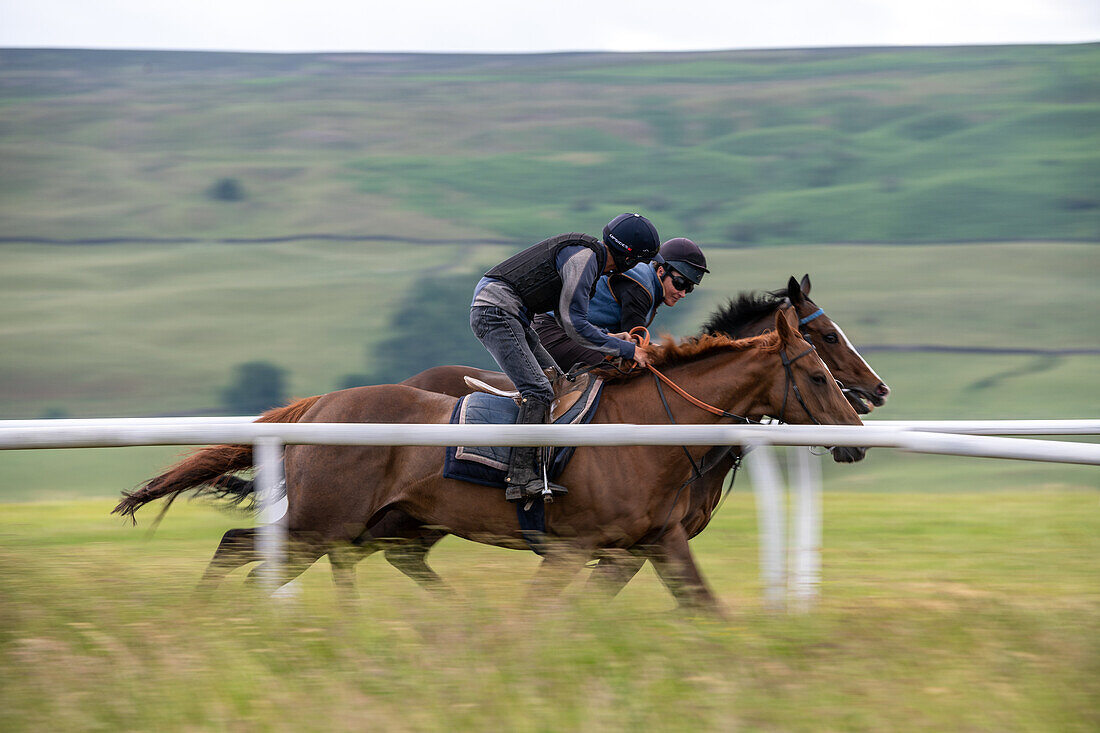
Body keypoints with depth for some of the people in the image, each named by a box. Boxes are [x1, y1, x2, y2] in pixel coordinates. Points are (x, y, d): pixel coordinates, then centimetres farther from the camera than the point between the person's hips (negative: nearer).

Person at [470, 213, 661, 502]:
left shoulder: (588, 255, 16)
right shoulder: (583, 258, -16)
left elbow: (569, 320, 23)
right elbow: (575, 325, -18)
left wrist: (610, 337, 15)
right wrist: (626, 350, -12)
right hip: (496, 312, -11)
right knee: (538, 391, -19)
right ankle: (521, 478, -25)